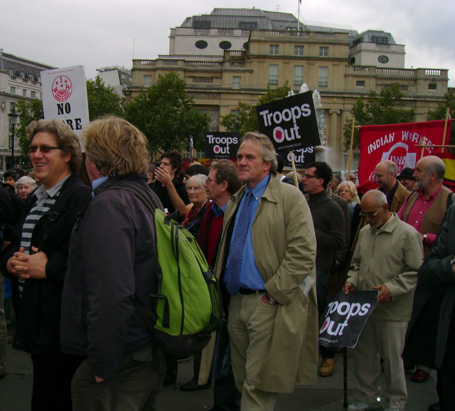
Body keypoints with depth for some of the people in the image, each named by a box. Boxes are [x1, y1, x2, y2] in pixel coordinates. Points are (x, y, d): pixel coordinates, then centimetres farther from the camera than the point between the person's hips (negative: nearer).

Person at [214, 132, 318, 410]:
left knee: (259, 384, -2)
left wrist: (274, 293, -17)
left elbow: (303, 251, -15)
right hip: (236, 301, 7)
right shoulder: (236, 202, 15)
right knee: (243, 380, 16)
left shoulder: (290, 197, -7)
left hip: (269, 303, -7)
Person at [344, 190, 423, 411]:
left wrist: (392, 288, -20)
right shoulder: (365, 232, 11)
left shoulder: (407, 233, -8)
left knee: (391, 357, 5)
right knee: (363, 353, 13)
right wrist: (352, 281, 3)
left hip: (392, 309, -6)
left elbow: (416, 272, -10)